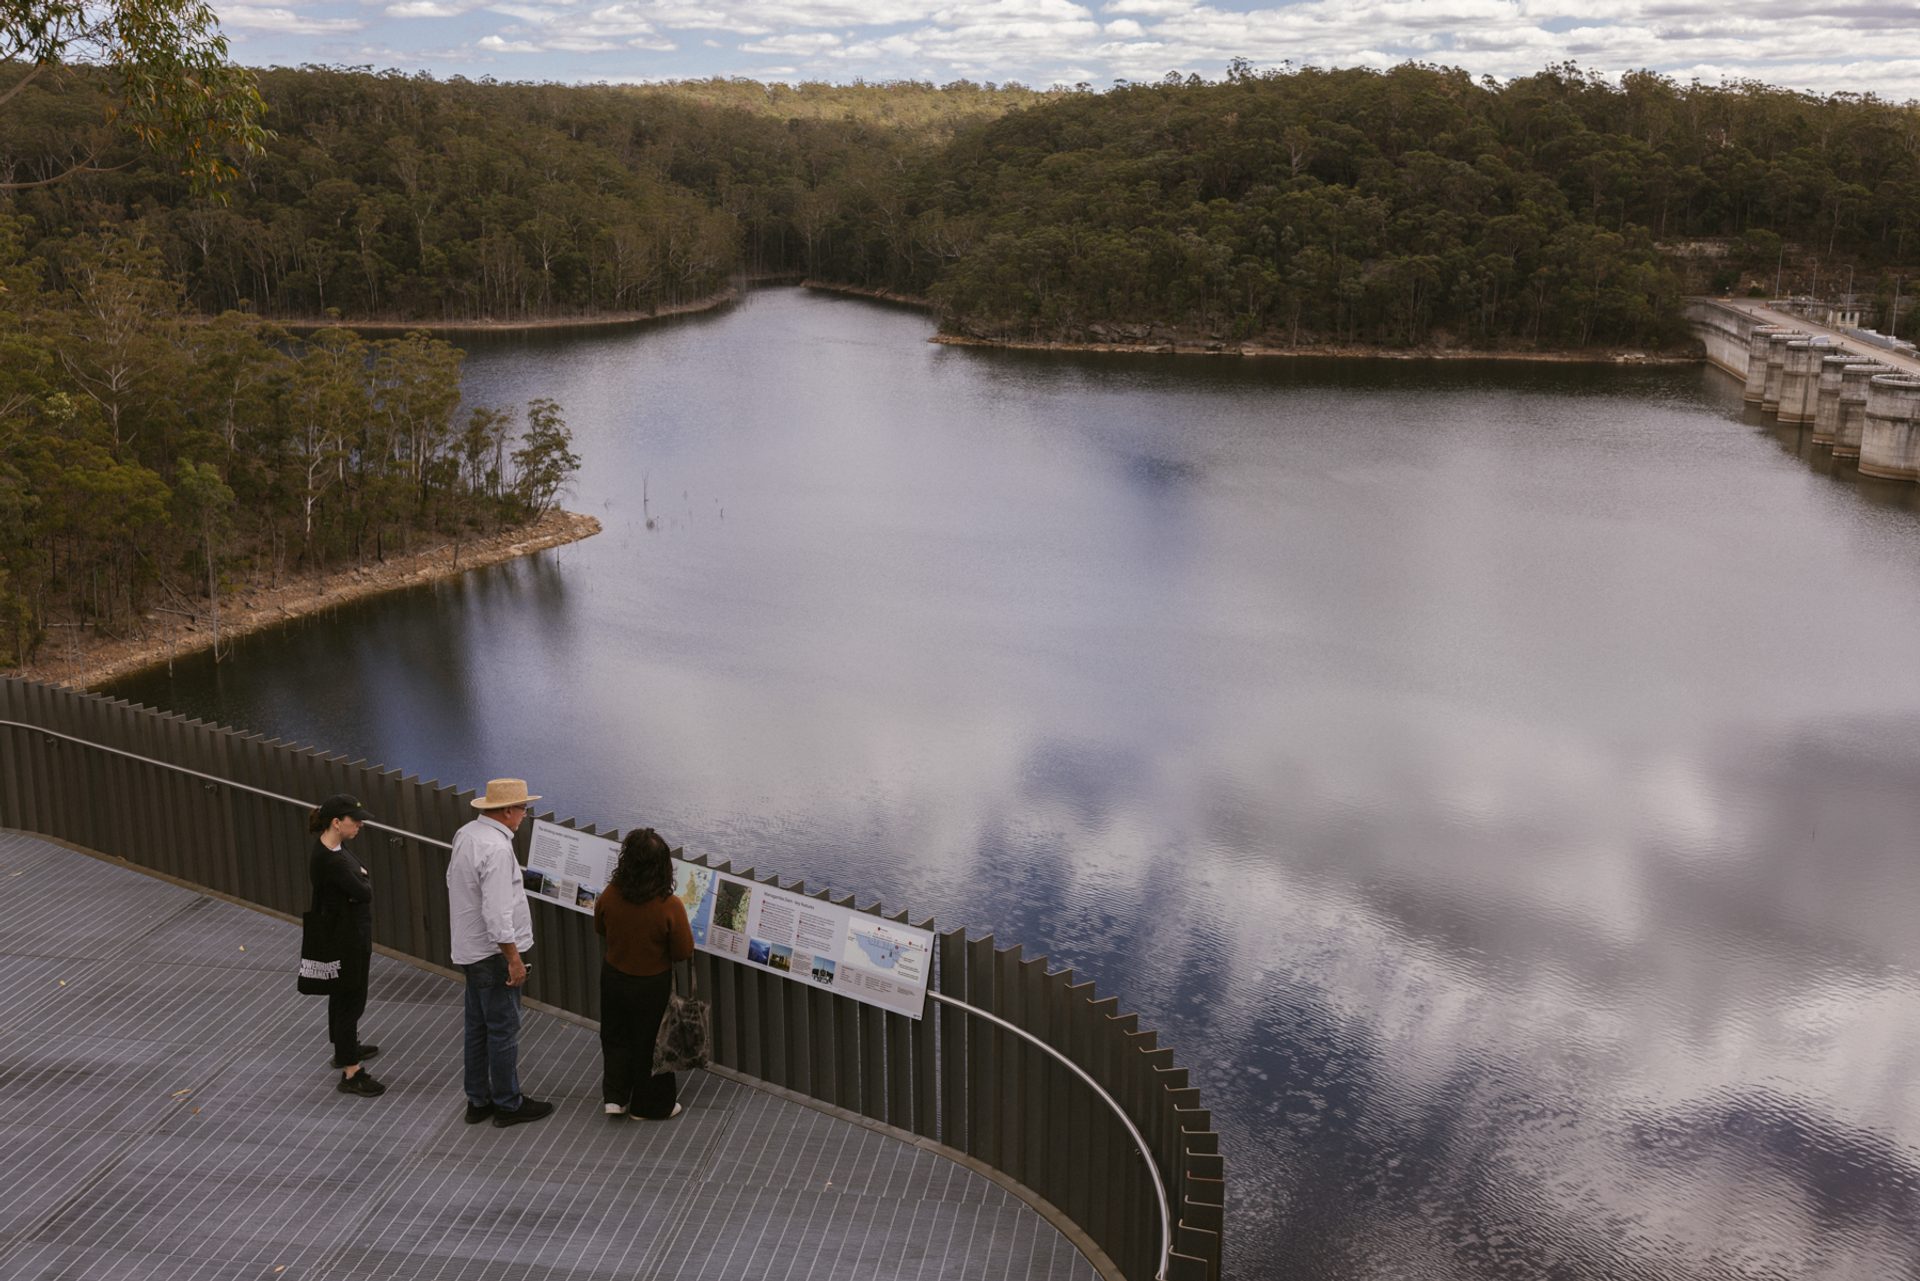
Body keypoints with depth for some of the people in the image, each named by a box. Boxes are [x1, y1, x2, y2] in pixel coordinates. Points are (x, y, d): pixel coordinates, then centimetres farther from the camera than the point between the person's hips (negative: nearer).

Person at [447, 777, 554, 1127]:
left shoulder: (466, 834, 3)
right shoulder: (496, 849, -26)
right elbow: (497, 914, -28)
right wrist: (514, 959, -21)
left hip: (470, 949, 10)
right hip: (493, 953, -9)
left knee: (477, 1028, 18)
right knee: (503, 1030, 4)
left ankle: (478, 1100, 28)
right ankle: (508, 1104, 15)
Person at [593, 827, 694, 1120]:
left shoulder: (609, 896, -20)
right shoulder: (670, 907, -30)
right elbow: (683, 952, -18)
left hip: (614, 977, 3)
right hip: (652, 985, -3)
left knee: (615, 1036, 26)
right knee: (650, 1043, 17)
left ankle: (614, 1096, 30)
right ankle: (650, 1105, 34)